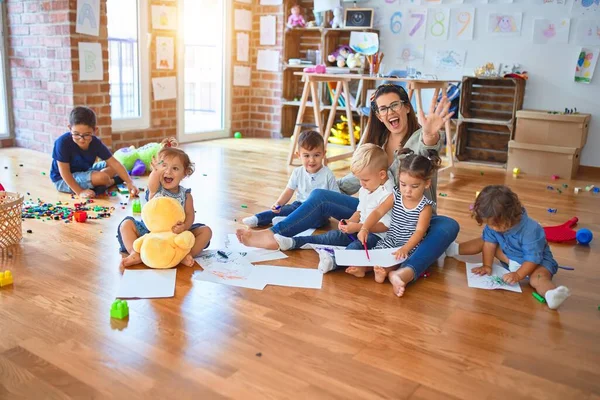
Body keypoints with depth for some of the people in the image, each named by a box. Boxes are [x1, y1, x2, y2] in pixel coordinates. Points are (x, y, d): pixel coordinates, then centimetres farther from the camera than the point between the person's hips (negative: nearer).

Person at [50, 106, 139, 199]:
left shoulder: (96, 143, -13)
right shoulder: (63, 142, -28)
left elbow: (115, 163, -15)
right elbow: (64, 171, -24)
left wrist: (130, 183, -25)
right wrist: (80, 192, -27)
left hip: (84, 172, 7)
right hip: (63, 180, -7)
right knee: (101, 177, -25)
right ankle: (111, 182, 5)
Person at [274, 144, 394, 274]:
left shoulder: (388, 194, -19)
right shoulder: (365, 189, 11)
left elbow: (385, 225, -23)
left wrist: (357, 227, -27)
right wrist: (350, 222, 0)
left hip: (378, 234, -8)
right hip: (361, 229, 8)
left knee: (357, 246, -35)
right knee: (334, 236, -2)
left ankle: (333, 261, -61)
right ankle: (294, 242, -1)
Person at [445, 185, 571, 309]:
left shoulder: (530, 231, -38)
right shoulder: (494, 224, -19)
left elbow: (533, 258, -32)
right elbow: (490, 242, -8)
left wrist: (518, 275, -37)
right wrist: (487, 266, -10)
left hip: (538, 261, -6)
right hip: (509, 256, 7)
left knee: (537, 278, -38)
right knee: (483, 240, 1)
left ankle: (550, 293, -66)